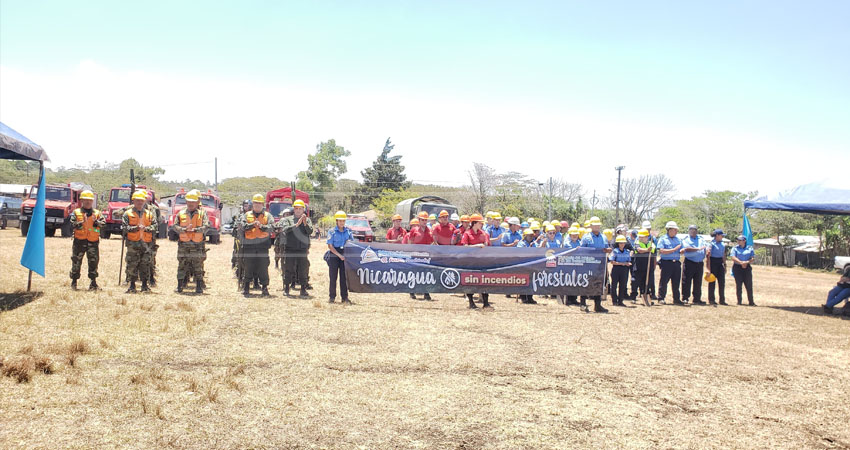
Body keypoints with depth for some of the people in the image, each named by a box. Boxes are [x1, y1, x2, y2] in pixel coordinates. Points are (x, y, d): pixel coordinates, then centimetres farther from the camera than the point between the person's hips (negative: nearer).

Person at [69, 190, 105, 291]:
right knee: (76, 262, 7)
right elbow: (72, 225, -6)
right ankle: (74, 282, 19)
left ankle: (93, 282, 6)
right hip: (79, 241, 0)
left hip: (93, 242, 0)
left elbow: (103, 223, -3)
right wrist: (81, 223, -21)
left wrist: (96, 222, -20)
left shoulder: (97, 213, 9)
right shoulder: (76, 213, 5)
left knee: (94, 261, -2)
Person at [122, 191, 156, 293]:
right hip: (133, 243, -2)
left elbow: (155, 226, 7)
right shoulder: (127, 213, 4)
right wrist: (136, 228, -15)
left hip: (146, 243, 2)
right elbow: (124, 227, -3)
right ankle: (132, 286, 7)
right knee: (132, 265, -1)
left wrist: (146, 228, -10)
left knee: (145, 265, 4)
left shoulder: (149, 214, 13)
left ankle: (145, 285, 11)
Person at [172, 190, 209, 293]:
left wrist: (195, 230, -21)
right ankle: (180, 286, 14)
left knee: (198, 268, 1)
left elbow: (206, 226, -8)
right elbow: (174, 226, 1)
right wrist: (185, 229, -15)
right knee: (182, 267, 6)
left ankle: (199, 287, 6)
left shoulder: (202, 213, 4)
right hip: (183, 245, 2)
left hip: (198, 245, -2)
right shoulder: (181, 214, 9)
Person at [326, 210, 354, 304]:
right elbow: (330, 246, -7)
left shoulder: (348, 231, 7)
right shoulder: (332, 232, -3)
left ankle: (344, 297, 10)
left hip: (345, 256, 2)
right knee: (333, 277, 2)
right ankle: (331, 297, 10)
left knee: (344, 277, 4)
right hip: (334, 256, -2)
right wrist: (339, 255, -14)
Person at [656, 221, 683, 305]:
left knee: (676, 282, 7)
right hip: (666, 263, -5)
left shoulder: (678, 240, 19)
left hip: (676, 263, 5)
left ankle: (676, 299, 15)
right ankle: (661, 298, 6)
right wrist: (674, 249, -12)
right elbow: (661, 251, -11)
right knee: (664, 281, -2)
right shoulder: (663, 239, 1)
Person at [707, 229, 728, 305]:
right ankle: (711, 300, 6)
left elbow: (724, 255, 19)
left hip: (720, 263, 6)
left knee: (722, 282, 4)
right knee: (712, 282, -1)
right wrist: (709, 267, -15)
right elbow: (708, 255, -11)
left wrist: (725, 265, 16)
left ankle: (722, 300, 10)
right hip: (713, 262, -6)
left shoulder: (722, 244, 12)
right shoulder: (712, 243, -8)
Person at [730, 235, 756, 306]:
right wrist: (741, 262, -18)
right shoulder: (735, 248, 7)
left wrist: (747, 262, -14)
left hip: (747, 268, 1)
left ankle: (751, 301, 2)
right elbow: (733, 257, -6)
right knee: (738, 285, -3)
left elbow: (753, 258, 5)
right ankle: (739, 301, 6)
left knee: (749, 285, -3)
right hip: (737, 268, -1)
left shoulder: (750, 248, 12)